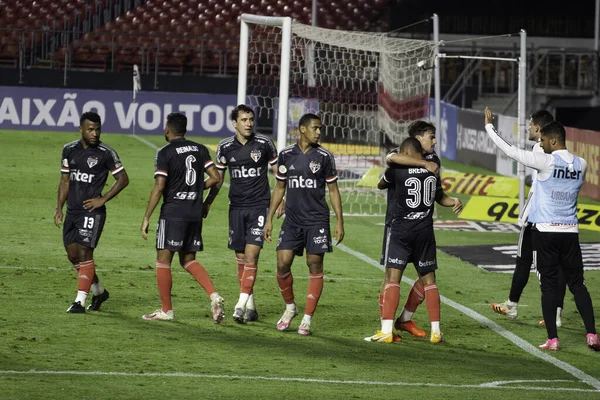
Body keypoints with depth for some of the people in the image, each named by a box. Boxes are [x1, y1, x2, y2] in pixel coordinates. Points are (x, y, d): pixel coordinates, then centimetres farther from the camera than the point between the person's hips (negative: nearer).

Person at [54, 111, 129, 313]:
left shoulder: (106, 153, -7)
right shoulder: (69, 150, 7)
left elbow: (123, 179, -3)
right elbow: (65, 181, 15)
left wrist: (102, 199, -10)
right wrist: (59, 208, 8)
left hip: (92, 211, -6)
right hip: (72, 211, 6)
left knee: (84, 253, -12)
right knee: (73, 254, 8)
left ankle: (80, 300, -9)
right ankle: (99, 291, 27)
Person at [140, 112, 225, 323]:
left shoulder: (165, 153, -8)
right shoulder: (200, 150, 8)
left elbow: (159, 187, -13)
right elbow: (215, 177, 5)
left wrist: (146, 218, -9)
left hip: (173, 212, -6)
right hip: (195, 213, 6)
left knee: (163, 259, 4)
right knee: (188, 260, 16)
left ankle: (166, 310, 6)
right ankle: (213, 295, -4)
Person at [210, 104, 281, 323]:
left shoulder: (264, 143, -3)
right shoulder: (225, 147, 3)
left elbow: (278, 172, 6)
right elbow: (218, 178, 15)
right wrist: (207, 202, 10)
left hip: (259, 206, -3)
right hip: (236, 207, 3)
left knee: (251, 255, -14)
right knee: (241, 259, 5)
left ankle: (241, 304, -17)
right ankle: (251, 307, 14)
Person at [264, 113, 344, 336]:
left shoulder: (324, 157, 0)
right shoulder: (286, 155, 5)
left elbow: (333, 190, 4)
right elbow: (279, 188, 14)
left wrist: (339, 222, -1)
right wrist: (269, 219, 11)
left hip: (317, 220, -2)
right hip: (292, 221, 2)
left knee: (315, 266, -3)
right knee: (282, 264, -6)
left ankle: (307, 319, 3)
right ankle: (290, 307, 18)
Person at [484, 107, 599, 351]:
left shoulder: (546, 162, -10)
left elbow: (511, 151, -8)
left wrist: (489, 127, 4)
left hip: (545, 231, -4)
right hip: (570, 232, 4)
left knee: (548, 285, 1)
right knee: (577, 284, 8)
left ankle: (552, 339, -2)